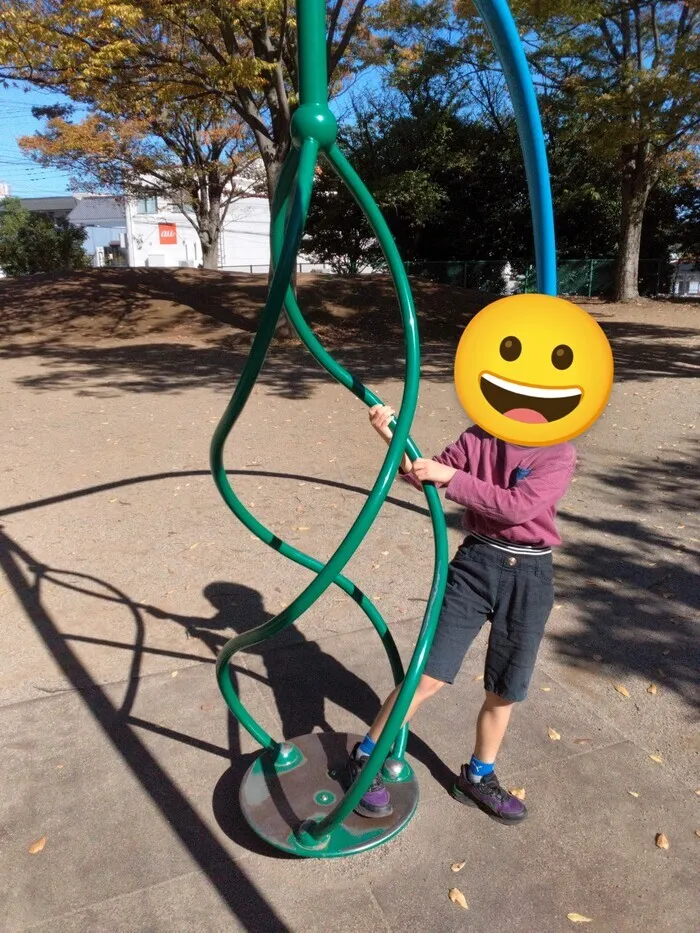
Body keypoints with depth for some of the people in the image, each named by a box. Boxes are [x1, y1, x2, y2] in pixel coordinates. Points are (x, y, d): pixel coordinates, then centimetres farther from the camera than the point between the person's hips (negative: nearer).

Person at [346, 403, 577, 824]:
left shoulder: (560, 454, -9)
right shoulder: (478, 437, -2)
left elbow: (516, 507, -23)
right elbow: (426, 478, 4)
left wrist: (450, 476, -24)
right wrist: (394, 439, -12)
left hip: (530, 577, 0)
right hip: (475, 561, 0)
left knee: (504, 691, 15)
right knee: (429, 676, -2)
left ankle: (478, 778, 39)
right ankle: (365, 758, 19)